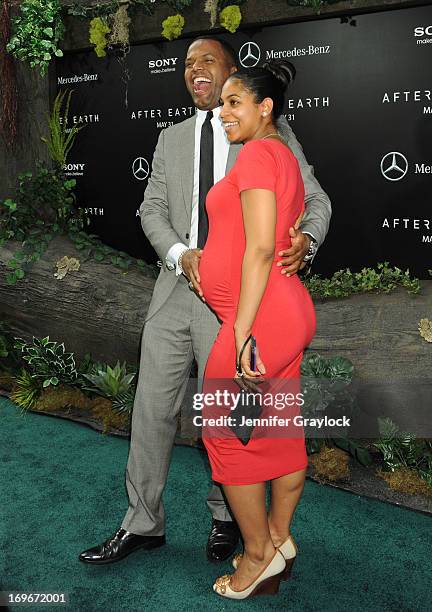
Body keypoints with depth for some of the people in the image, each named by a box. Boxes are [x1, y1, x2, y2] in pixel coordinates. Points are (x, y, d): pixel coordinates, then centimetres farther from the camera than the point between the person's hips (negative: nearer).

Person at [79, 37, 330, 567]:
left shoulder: (270, 134, 5)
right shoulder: (171, 138, 17)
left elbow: (315, 197, 4)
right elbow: (152, 208, 10)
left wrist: (306, 239, -20)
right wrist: (181, 255, -10)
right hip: (175, 286, 4)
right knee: (152, 408, 7)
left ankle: (226, 517, 32)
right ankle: (143, 524, 24)